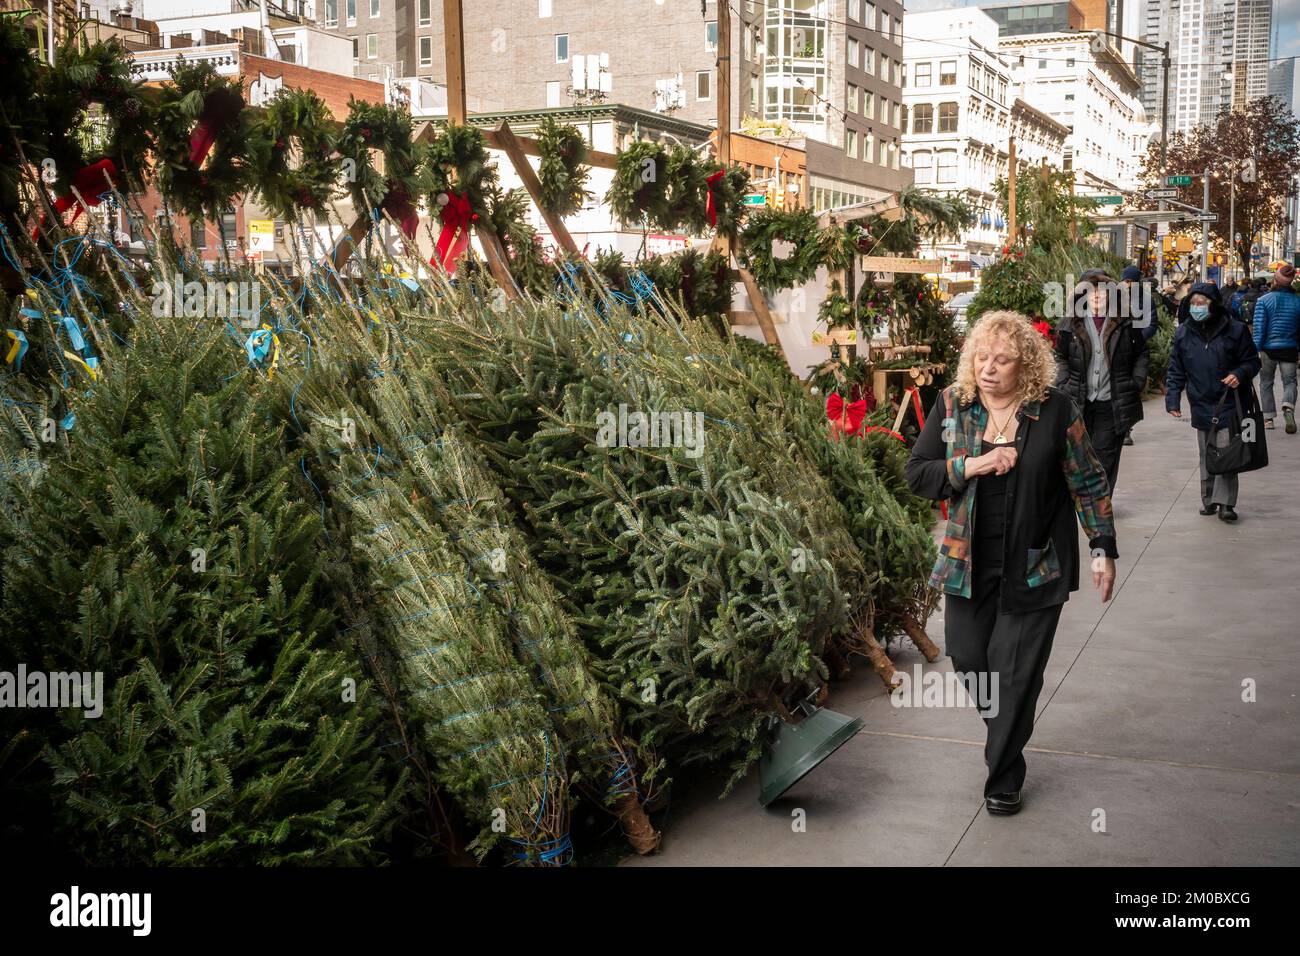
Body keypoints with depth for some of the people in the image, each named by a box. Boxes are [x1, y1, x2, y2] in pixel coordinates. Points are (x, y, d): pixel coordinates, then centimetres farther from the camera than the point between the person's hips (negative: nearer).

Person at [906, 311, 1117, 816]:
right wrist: (971, 465, -18)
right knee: (967, 655, 10)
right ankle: (1005, 724, 42)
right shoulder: (951, 404, -3)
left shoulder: (1055, 409, -9)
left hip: (1034, 566, -3)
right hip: (969, 561, 3)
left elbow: (1089, 482, -1)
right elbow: (917, 473, -3)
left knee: (1016, 672, 1)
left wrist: (1104, 550, -1)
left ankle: (1004, 779, 17)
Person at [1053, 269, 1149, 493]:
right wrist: (1063, 384, 0)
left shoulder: (1125, 324, 1)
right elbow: (1060, 357, 10)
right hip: (1079, 403, 1)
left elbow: (1142, 354, 10)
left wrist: (1137, 382, 1)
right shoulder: (1071, 325, 2)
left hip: (1113, 405, -1)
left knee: (1106, 456, 2)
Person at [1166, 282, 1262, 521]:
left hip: (1229, 405, -3)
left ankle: (1224, 502, -2)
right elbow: (1176, 371, 6)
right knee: (1206, 457, 12)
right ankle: (1209, 500, 22)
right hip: (1202, 407, 3)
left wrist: (1240, 374, -19)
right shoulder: (1183, 333, 1)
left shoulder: (1235, 329, -7)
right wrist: (1172, 400, -3)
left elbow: (1253, 361, 2)